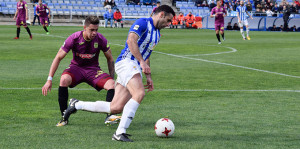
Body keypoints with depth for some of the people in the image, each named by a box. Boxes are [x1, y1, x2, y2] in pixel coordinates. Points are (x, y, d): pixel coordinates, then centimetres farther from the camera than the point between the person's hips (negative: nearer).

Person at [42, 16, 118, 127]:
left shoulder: (100, 39, -12)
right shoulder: (74, 38, -18)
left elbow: (110, 59, 4)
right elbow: (58, 58, -12)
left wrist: (112, 79, 0)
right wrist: (49, 80, -18)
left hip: (93, 69, 2)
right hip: (76, 67, -2)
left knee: (112, 84, -25)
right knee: (64, 79, -35)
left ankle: (109, 116, -17)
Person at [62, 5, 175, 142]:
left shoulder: (157, 34, 25)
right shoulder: (143, 23, -4)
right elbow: (131, 40, -20)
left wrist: (148, 77, 26)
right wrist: (142, 62, -25)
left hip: (136, 69, 9)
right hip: (127, 62, -9)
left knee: (115, 108, 0)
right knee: (139, 93, -30)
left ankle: (77, 105, 18)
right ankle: (120, 132, -30)